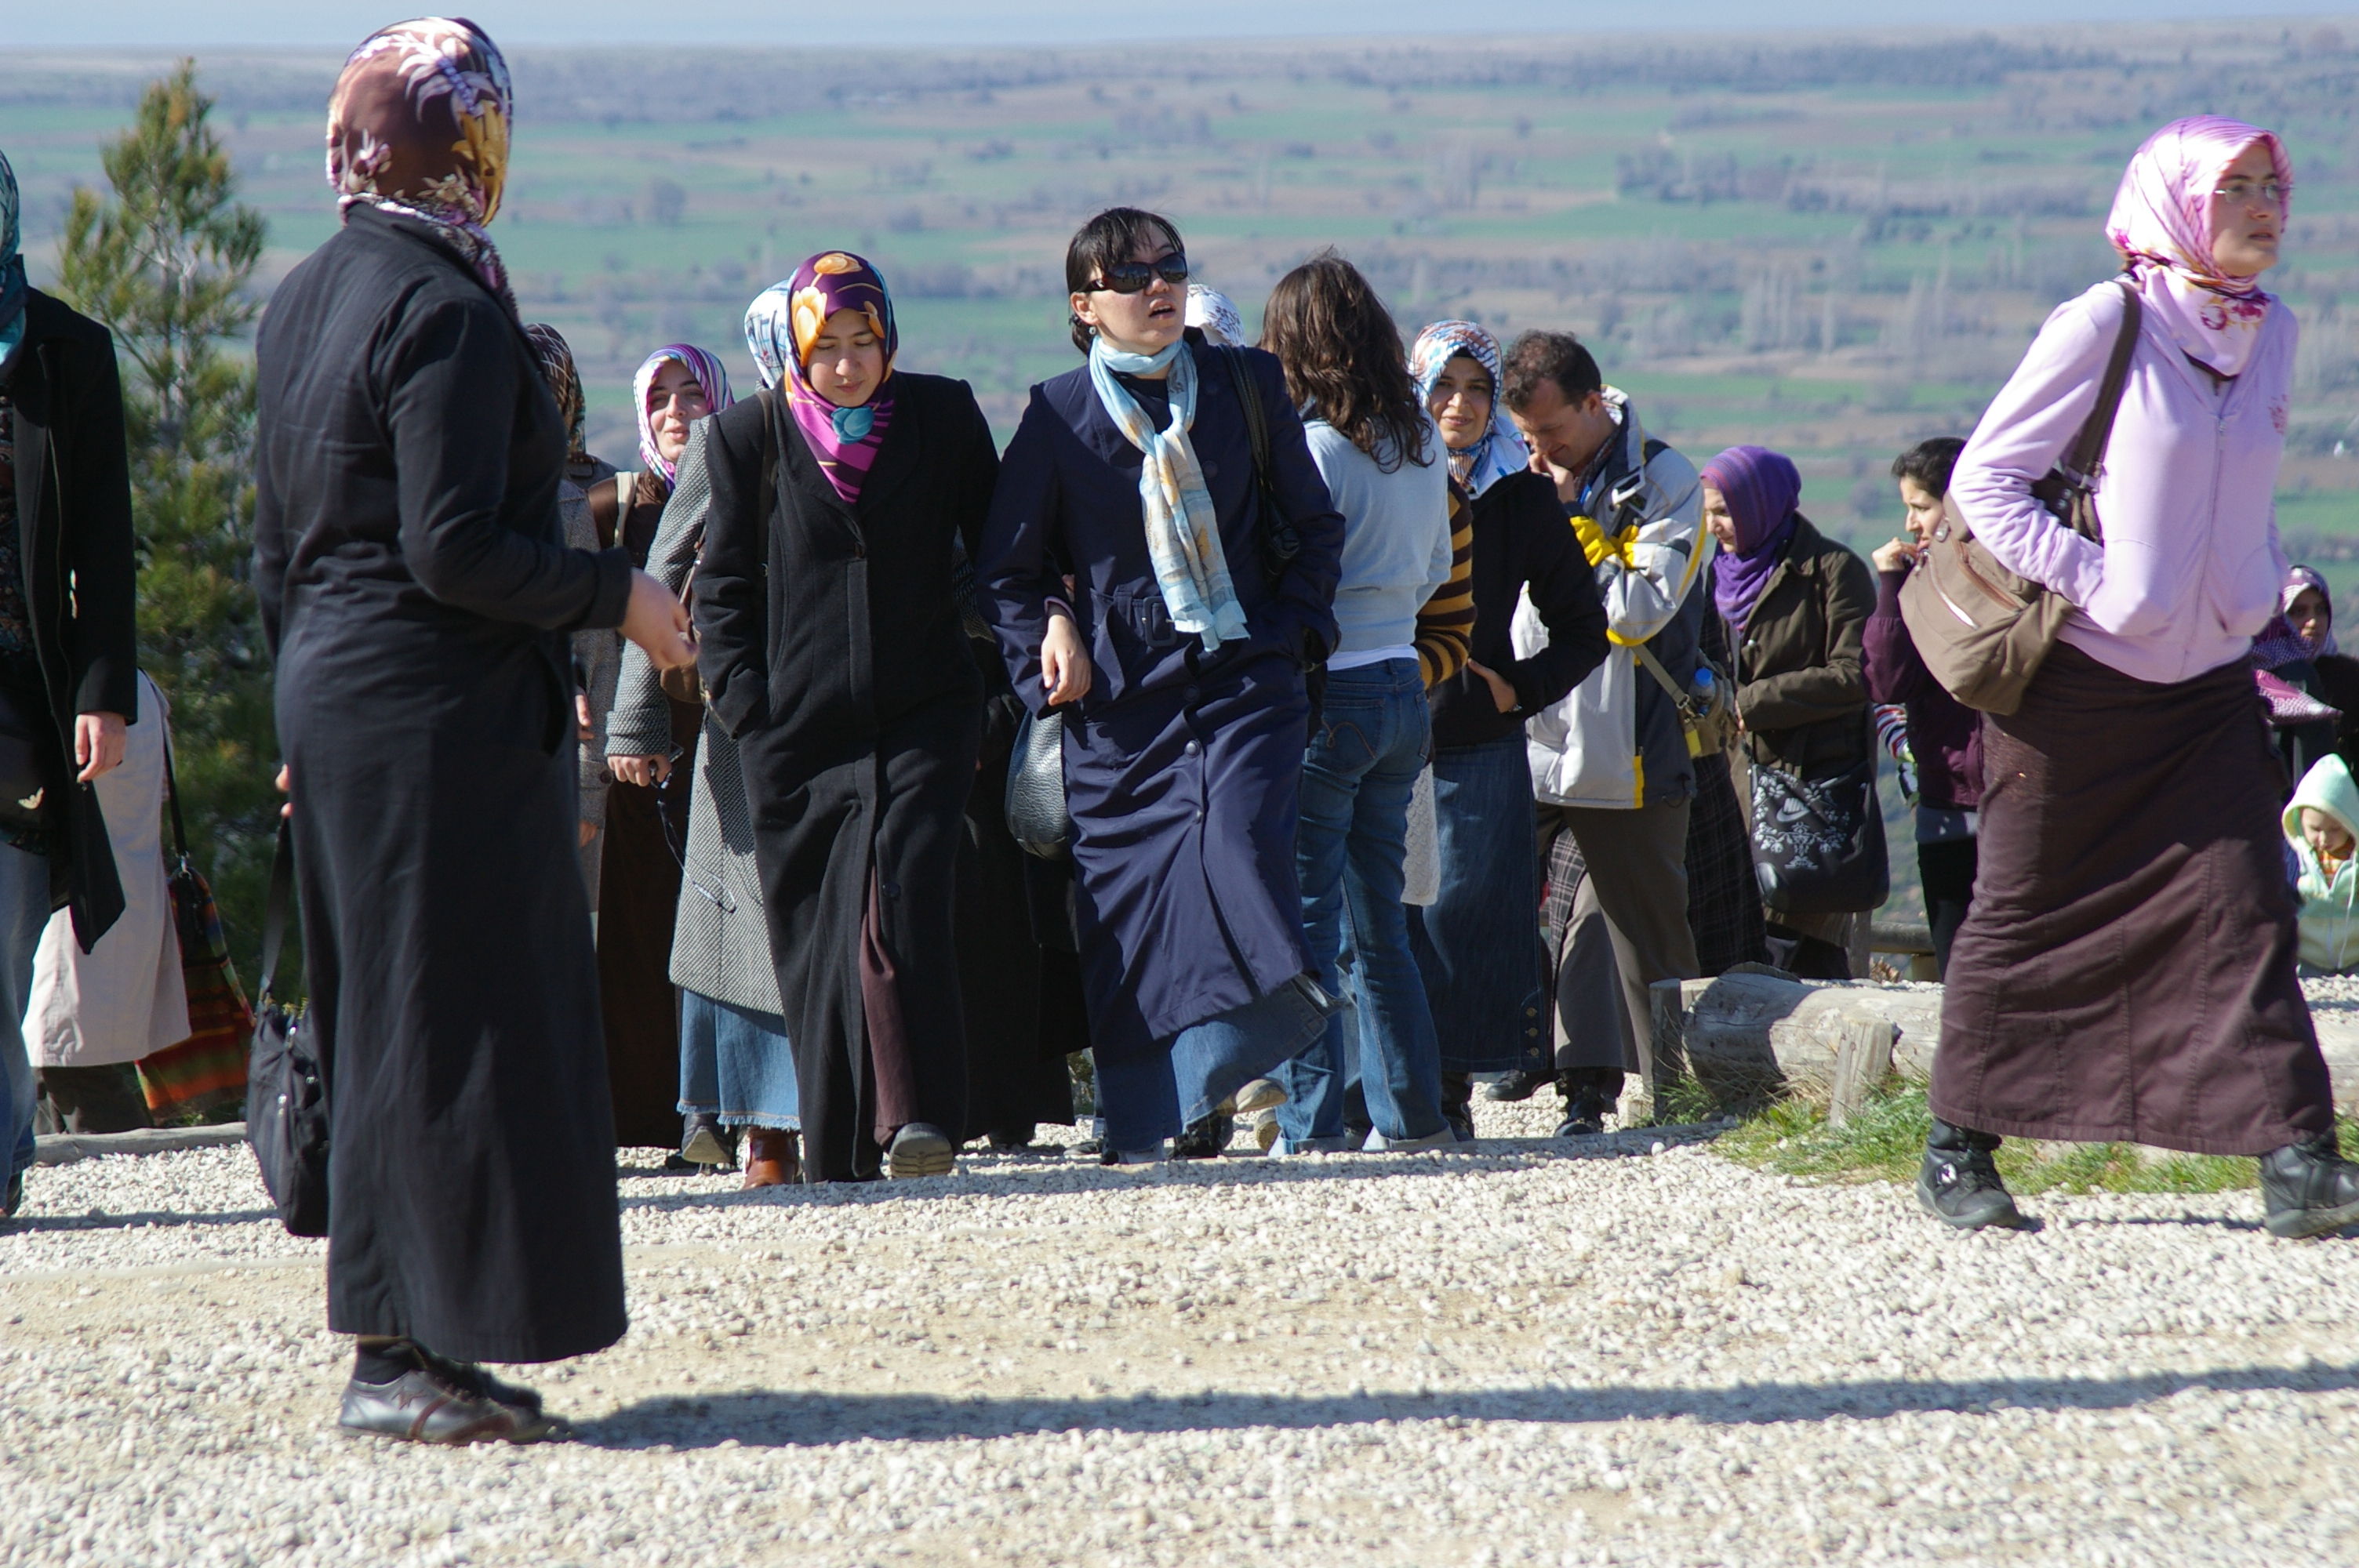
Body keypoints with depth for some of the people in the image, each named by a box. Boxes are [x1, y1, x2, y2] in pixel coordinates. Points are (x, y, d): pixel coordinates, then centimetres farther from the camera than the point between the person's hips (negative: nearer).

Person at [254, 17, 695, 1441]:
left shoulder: (304, 302, 12)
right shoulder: (448, 309, -16)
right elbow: (454, 549, -21)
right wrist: (619, 596, -10)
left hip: (335, 695, 9)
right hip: (445, 714, -9)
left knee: (386, 1013, 13)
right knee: (448, 1011, -5)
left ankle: (407, 1340, 17)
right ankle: (408, 1354, -5)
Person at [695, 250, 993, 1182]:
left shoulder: (943, 417, 6)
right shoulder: (752, 436, 5)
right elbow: (724, 584, 8)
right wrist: (742, 700, -1)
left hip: (923, 711, -1)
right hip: (798, 723, 1)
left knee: (904, 897, -18)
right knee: (815, 930, 1)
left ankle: (917, 1119, -20)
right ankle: (839, 1150, 6)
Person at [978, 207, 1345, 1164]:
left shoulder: (1246, 385, 9)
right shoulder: (1060, 416, 4)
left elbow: (1314, 524, 16)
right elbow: (1004, 570, 11)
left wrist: (1295, 630, 4)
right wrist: (1049, 642, -2)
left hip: (1246, 678, 0)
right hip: (1122, 692, 0)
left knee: (1238, 847, -20)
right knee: (1128, 893, -1)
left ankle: (1217, 1080, -16)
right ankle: (1144, 1119, 7)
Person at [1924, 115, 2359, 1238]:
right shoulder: (2103, 325, -11)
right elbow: (1982, 481, -9)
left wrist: (2258, 595, 8)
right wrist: (2091, 581, -16)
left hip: (2208, 683, 5)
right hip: (2078, 681, -5)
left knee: (2243, 902, -7)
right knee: (2025, 915, 4)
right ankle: (1958, 1153, 17)